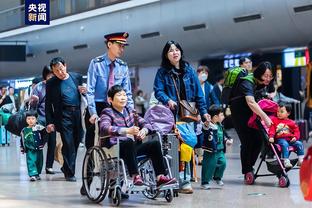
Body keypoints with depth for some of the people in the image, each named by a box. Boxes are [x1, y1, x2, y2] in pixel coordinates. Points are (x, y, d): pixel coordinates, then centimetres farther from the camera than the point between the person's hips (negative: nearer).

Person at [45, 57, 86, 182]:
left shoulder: (77, 77, 9)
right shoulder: (51, 83, 1)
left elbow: (84, 94, 19)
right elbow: (48, 104, 3)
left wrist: (84, 91, -5)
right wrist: (49, 122, -3)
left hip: (78, 114, 3)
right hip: (64, 116, -3)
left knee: (76, 143, 9)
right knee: (68, 144, -7)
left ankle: (66, 167, 28)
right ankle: (69, 173, 0)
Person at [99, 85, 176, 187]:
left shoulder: (130, 111, 22)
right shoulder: (107, 112, 1)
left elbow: (145, 123, 16)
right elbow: (104, 128, -20)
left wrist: (144, 130, -11)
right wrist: (127, 131, -33)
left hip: (132, 147, 6)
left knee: (155, 143, -12)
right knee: (129, 141, -36)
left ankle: (160, 176, -19)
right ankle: (135, 176, -41)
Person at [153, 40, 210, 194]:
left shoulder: (189, 70, 13)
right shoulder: (162, 72, 6)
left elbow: (198, 93, 13)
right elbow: (158, 91, -3)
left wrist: (203, 112, 8)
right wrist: (168, 100, -23)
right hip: (171, 114, -2)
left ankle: (184, 180, 2)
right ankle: (184, 181, -7)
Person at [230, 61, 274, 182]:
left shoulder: (262, 84, -4)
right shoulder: (247, 83, -28)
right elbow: (251, 102, -43)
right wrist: (265, 117, -50)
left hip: (252, 113, 7)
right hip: (240, 113, -7)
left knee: (258, 140, 1)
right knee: (247, 142, -10)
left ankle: (250, 166, 16)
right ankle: (246, 171, 2)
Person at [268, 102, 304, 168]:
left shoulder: (291, 122, 14)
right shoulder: (274, 120, 9)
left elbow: (296, 131, 15)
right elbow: (271, 130, 2)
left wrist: (295, 137, -5)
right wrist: (271, 137, -15)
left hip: (290, 139, 4)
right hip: (280, 139, -4)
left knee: (299, 143, -16)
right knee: (285, 144, -35)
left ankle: (301, 160, -13)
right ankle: (286, 161, -40)